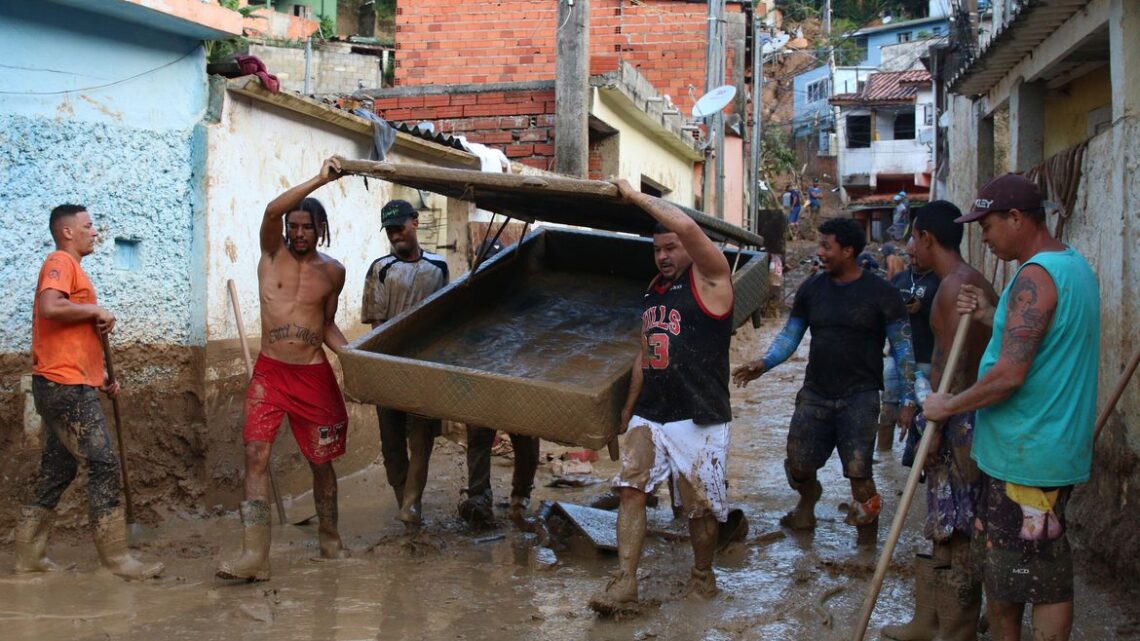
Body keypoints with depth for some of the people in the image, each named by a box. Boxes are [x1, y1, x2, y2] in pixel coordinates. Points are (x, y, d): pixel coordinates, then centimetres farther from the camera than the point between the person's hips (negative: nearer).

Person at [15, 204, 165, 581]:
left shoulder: (71, 267, 23)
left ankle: (29, 555, 19)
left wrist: (99, 376, 19)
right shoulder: (61, 261, -7)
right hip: (66, 385, -10)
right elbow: (50, 307, -27)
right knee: (104, 467, -10)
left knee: (57, 471, 13)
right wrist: (97, 311, -12)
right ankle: (117, 559, -8)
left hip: (65, 387, 10)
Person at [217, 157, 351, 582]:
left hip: (314, 375, 1)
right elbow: (272, 210, -20)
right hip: (269, 372, -1)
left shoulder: (333, 271, 6)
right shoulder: (273, 253, 1)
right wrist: (319, 180, -26)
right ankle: (254, 556, -14)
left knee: (321, 461, 9)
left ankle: (329, 539, 29)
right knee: (255, 455, -13)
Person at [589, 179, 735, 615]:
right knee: (631, 488, -8)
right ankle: (625, 587, -10)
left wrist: (636, 196, -13)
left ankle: (702, 577, 26)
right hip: (649, 415, 6)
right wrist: (628, 410, 24)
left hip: (698, 419, -6)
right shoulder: (653, 291, 17)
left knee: (701, 506, 3)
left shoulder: (710, 279, -5)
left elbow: (687, 226, -23)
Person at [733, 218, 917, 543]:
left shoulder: (879, 292, -6)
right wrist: (764, 364, -7)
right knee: (798, 466, 6)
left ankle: (868, 545, 9)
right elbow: (790, 335, 10)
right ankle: (808, 500, 41)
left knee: (858, 473, -11)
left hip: (859, 395, -4)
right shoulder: (812, 288, 5)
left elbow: (903, 347, -4)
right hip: (815, 393, 4)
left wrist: (908, 398, -9)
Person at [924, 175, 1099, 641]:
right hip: (1055, 447, 10)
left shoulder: (1035, 277, -20)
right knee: (1002, 565, 18)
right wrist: (992, 318, 10)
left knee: (1042, 578, 1)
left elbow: (1009, 375, -26)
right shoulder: (1074, 266, 12)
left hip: (1027, 457, -10)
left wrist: (949, 406, -13)